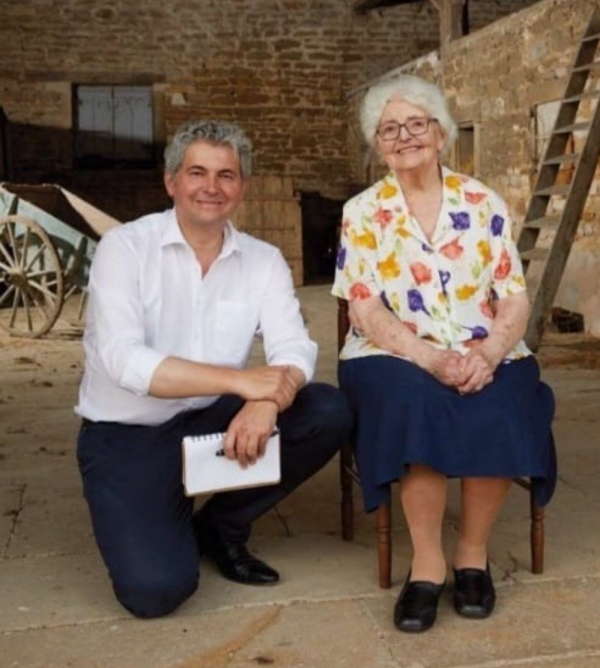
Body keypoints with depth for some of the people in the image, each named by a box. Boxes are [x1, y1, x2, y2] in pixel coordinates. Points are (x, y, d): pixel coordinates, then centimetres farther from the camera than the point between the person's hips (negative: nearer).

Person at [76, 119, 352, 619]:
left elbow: (295, 350, -12)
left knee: (329, 413, -18)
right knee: (156, 588, -23)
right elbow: (124, 361, -24)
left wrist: (265, 401, -35)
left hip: (212, 421, 4)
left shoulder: (263, 260, 0)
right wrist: (241, 380, -32)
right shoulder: (125, 247, -12)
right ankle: (166, 522, 15)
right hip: (127, 434, -4)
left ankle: (221, 525, 4)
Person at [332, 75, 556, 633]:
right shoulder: (362, 213, 3)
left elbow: (515, 299, 2)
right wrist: (432, 359, -22)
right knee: (417, 404, -35)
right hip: (398, 358, -1)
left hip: (484, 359, 1)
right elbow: (366, 312, -6)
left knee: (498, 413, -31)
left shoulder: (484, 204, 7)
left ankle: (473, 553, -8)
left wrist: (489, 355, -19)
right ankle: (426, 563, -19)